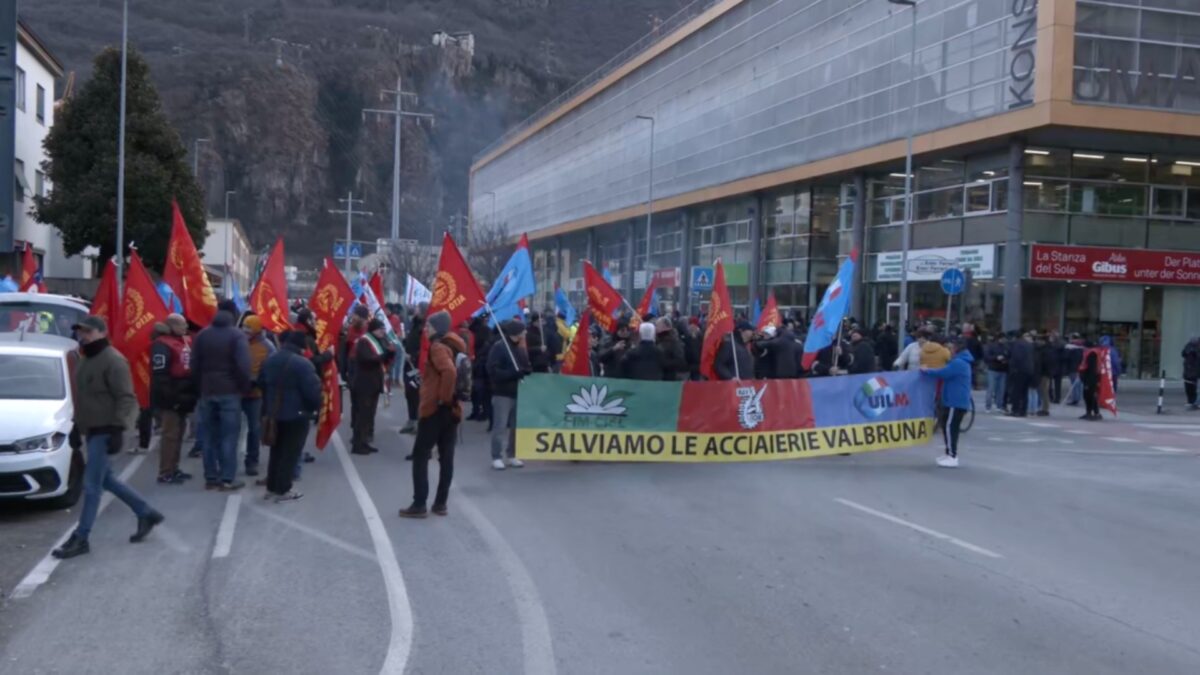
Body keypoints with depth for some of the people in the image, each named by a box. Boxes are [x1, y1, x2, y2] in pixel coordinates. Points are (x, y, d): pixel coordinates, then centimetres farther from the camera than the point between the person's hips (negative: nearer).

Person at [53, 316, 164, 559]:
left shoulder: (113, 361, -15)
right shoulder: (86, 360, 15)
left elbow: (126, 398, -19)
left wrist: (117, 430, -24)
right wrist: (78, 426, 24)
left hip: (104, 431, -10)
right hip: (92, 429, 10)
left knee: (92, 484, -6)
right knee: (106, 480, 15)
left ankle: (80, 539, -1)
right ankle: (146, 513, 26)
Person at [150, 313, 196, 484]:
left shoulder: (186, 342, 14)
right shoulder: (162, 345, -15)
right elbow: (159, 375, -21)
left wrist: (191, 395, 17)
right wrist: (170, 397, -24)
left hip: (182, 397, 9)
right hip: (170, 399, -9)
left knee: (178, 434, 14)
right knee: (170, 434, -8)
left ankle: (173, 469, 23)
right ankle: (165, 473, -3)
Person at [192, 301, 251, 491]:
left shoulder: (202, 335, 8)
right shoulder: (237, 335, -8)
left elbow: (194, 365, 7)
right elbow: (243, 366, -16)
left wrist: (201, 387, 12)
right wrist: (244, 388, -3)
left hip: (207, 392, 5)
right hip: (230, 392, -5)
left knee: (209, 436, 10)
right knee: (229, 436, -2)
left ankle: (210, 478, 12)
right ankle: (228, 479, -3)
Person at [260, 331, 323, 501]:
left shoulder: (270, 359, 6)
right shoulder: (302, 363, -20)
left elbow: (262, 383, 16)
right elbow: (312, 390, -21)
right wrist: (316, 407, -3)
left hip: (275, 412, 8)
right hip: (297, 414, -7)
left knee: (276, 450, 18)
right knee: (291, 452, 0)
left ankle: (272, 487, 22)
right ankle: (283, 490, 3)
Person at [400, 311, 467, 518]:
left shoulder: (438, 347, -14)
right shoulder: (455, 346, 14)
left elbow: (449, 371, -31)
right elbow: (456, 373, 20)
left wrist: (443, 398, -23)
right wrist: (450, 398, 15)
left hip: (435, 408, -9)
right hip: (452, 408, 9)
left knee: (420, 456, -1)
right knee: (446, 456, 10)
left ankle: (419, 505, -1)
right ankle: (441, 503, 14)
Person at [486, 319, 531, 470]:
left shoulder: (521, 348, 11)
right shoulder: (498, 347, -9)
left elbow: (527, 367, 18)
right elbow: (493, 371, -16)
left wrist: (525, 373, -6)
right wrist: (514, 374, -21)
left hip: (518, 393, 6)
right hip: (502, 393, -6)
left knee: (516, 426, 9)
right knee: (500, 426, -4)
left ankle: (512, 456, 19)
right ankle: (497, 457, 3)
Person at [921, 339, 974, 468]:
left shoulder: (958, 363, -17)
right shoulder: (961, 362, 20)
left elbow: (943, 373, -22)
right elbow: (947, 373, 21)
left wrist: (926, 371, -9)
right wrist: (929, 370, 10)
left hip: (956, 402, -11)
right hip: (957, 401, 11)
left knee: (949, 427, -11)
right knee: (951, 427, 16)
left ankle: (952, 457, -13)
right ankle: (950, 454, 23)